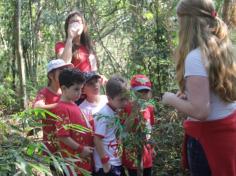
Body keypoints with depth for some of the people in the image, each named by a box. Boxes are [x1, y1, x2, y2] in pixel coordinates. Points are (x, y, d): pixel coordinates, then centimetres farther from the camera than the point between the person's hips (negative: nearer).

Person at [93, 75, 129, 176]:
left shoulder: (118, 112, 5)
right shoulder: (104, 115, -19)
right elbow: (97, 140, -20)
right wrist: (105, 162, -17)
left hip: (117, 162, 8)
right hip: (107, 164, -8)